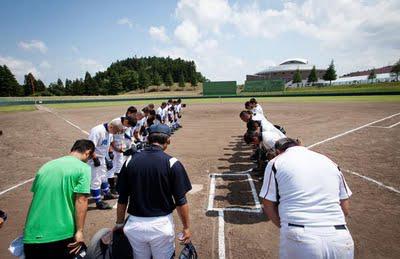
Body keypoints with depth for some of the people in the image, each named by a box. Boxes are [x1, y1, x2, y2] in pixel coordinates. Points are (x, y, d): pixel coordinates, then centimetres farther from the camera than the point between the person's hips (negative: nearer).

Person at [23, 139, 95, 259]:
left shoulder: (46, 166, 11)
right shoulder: (83, 168, -8)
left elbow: (36, 197, 19)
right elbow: (81, 201, -16)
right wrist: (80, 231, -11)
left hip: (32, 236, 6)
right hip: (61, 235, -5)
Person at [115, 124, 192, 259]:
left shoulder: (130, 161, -4)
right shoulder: (172, 163, -13)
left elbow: (122, 199, 2)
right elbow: (181, 201, -11)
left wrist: (119, 223, 15)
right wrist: (186, 227, 2)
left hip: (134, 224, 3)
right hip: (161, 224, -3)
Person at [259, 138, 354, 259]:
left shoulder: (276, 162, 3)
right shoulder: (329, 161, 15)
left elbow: (269, 206, 4)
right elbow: (345, 209, 16)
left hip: (299, 240, -3)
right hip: (340, 241, 4)